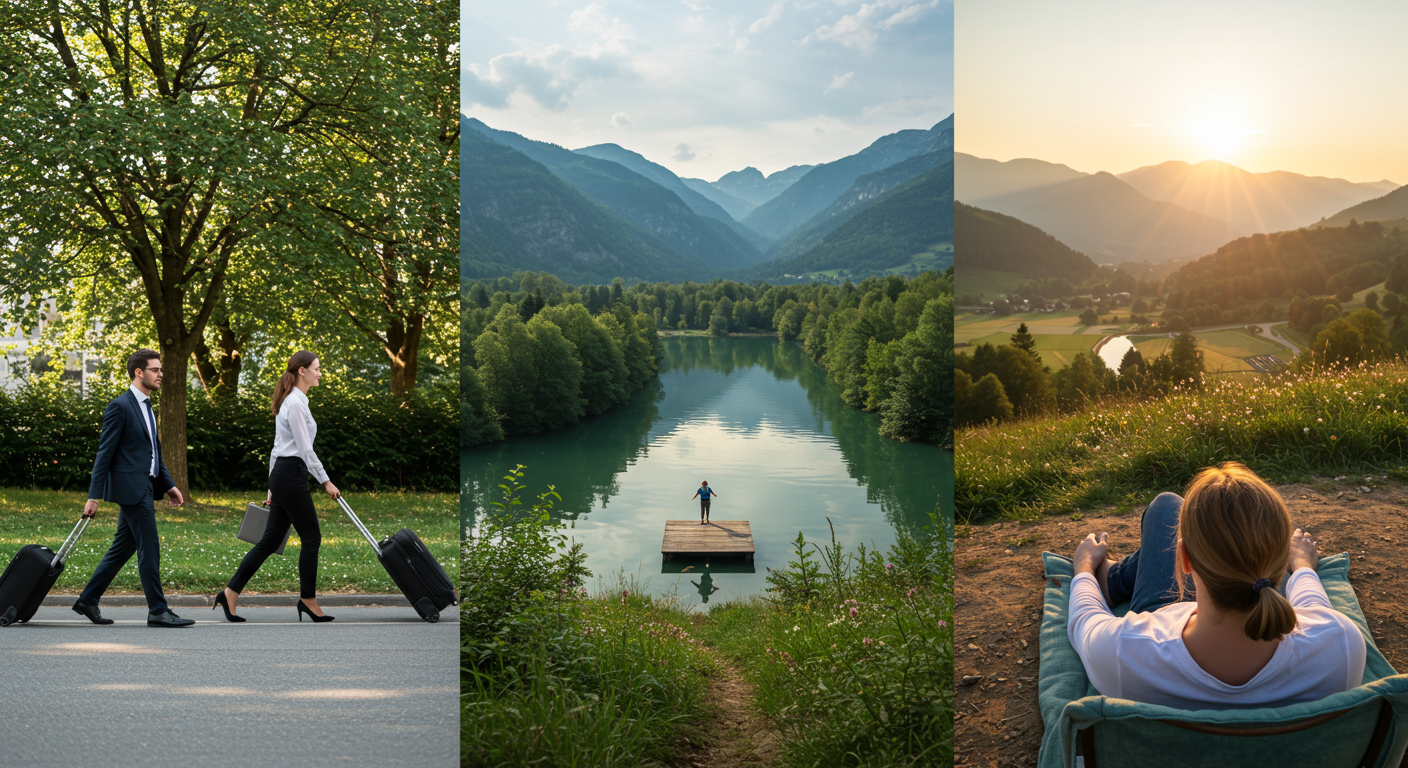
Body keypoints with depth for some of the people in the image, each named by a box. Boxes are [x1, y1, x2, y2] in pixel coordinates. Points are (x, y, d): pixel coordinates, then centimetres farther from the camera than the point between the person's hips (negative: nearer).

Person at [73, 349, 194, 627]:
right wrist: (94, 496, -14)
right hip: (130, 487, -9)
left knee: (122, 549, 14)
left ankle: (88, 600, 24)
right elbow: (105, 452, -12)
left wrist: (169, 484, 17)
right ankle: (158, 611, -3)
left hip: (144, 487, 9)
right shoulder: (120, 406, -10)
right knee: (149, 549, -7)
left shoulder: (147, 407, 18)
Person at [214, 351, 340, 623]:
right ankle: (307, 599, 7)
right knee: (311, 536, -2)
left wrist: (273, 489, 23)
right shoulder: (295, 402, -13)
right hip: (291, 475, -10)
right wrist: (326, 481, -14)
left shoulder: (292, 401, 18)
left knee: (270, 540, 9)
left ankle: (230, 593, 10)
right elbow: (305, 449, -17)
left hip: (282, 475, 10)